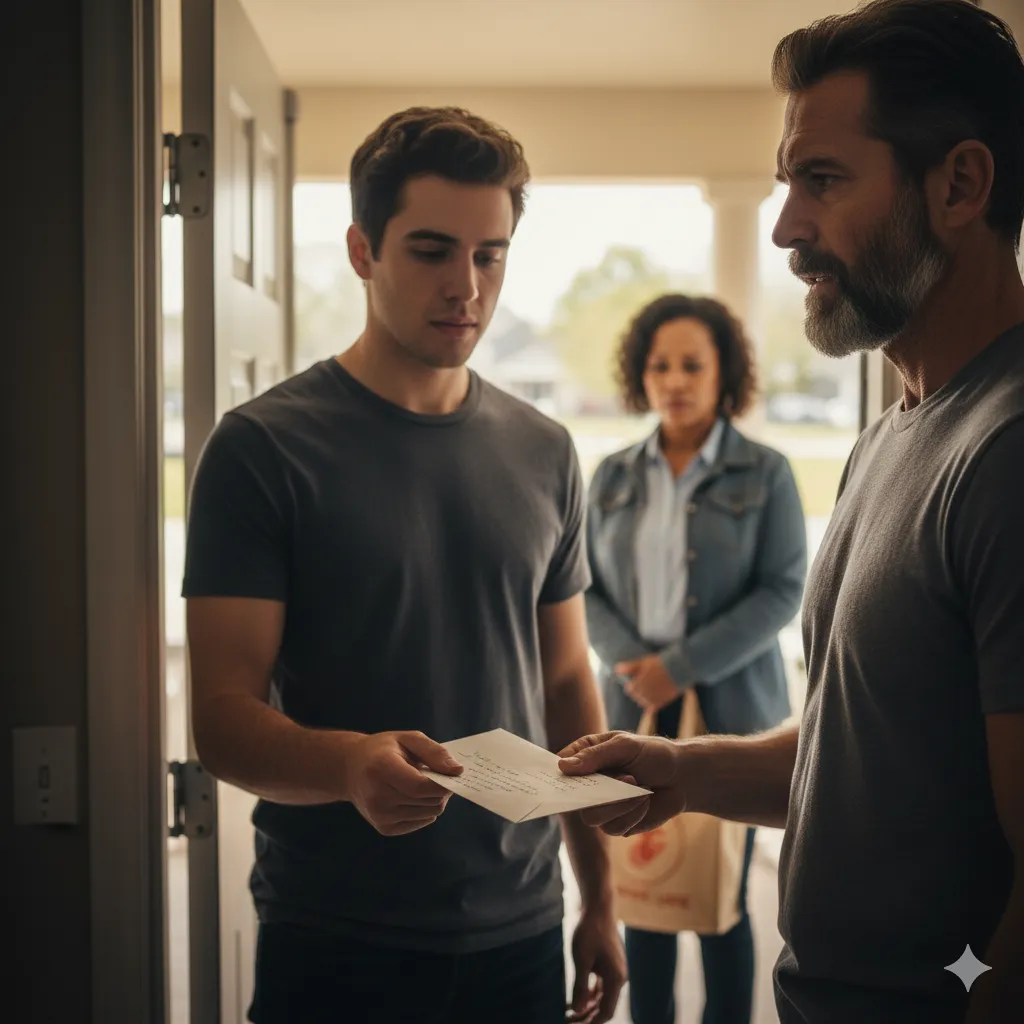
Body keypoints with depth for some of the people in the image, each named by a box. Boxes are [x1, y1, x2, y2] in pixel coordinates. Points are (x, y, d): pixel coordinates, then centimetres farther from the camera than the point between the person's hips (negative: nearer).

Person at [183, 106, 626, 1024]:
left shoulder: (544, 454, 5)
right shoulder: (263, 448, -9)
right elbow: (222, 716, -12)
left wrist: (600, 897, 11)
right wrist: (352, 763, -32)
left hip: (520, 934, 4)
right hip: (333, 947, -4)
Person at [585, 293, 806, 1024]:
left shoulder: (765, 473, -2)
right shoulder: (613, 477, 8)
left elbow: (784, 591, -8)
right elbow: (585, 587, 7)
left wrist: (683, 666, -15)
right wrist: (632, 662, -12)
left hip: (729, 710, -3)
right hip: (635, 708, 3)